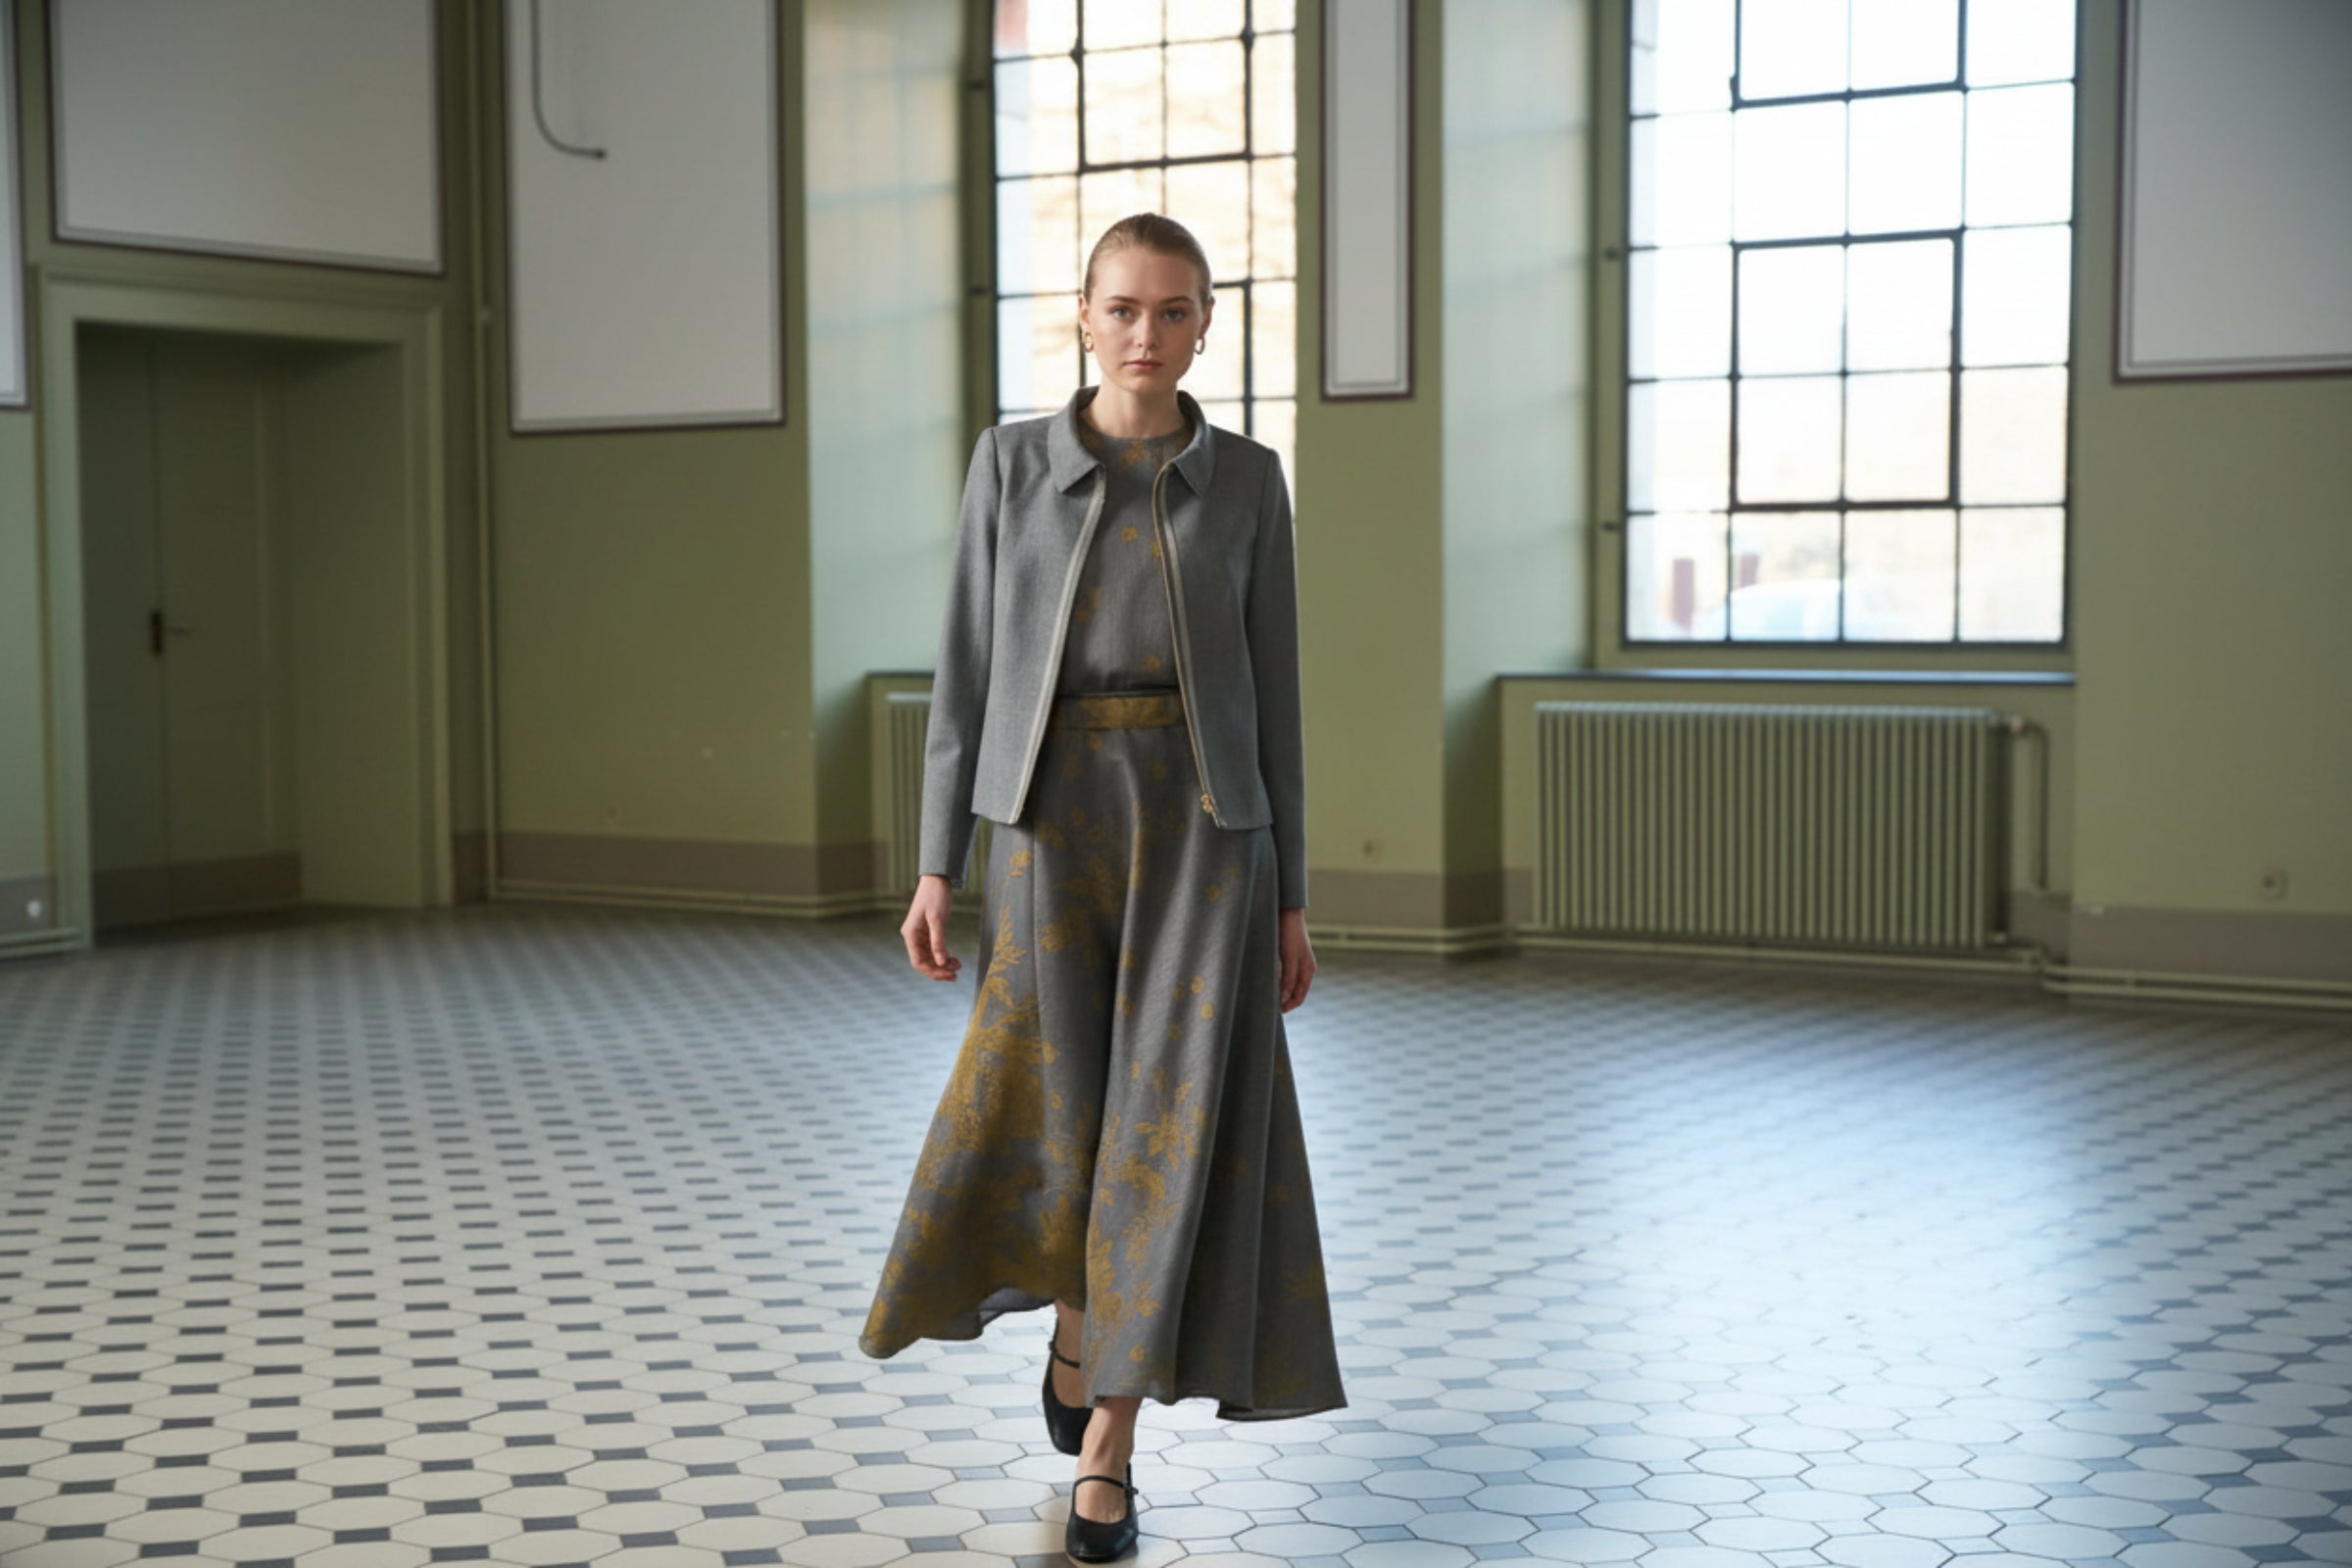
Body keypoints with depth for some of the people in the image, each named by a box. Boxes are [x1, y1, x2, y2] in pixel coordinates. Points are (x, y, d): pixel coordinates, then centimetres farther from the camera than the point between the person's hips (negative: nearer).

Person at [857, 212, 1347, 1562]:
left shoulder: (1247, 480, 5)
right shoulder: (1012, 462, 4)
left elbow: (1271, 690, 6)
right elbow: (970, 671, 5)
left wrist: (1291, 898, 4)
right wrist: (939, 862, 0)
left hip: (1203, 823, 0)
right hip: (1056, 819, 1)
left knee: (1171, 1120, -7)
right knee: (1067, 1113, 5)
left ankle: (1106, 1452, 2)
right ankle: (1080, 1325, 39)